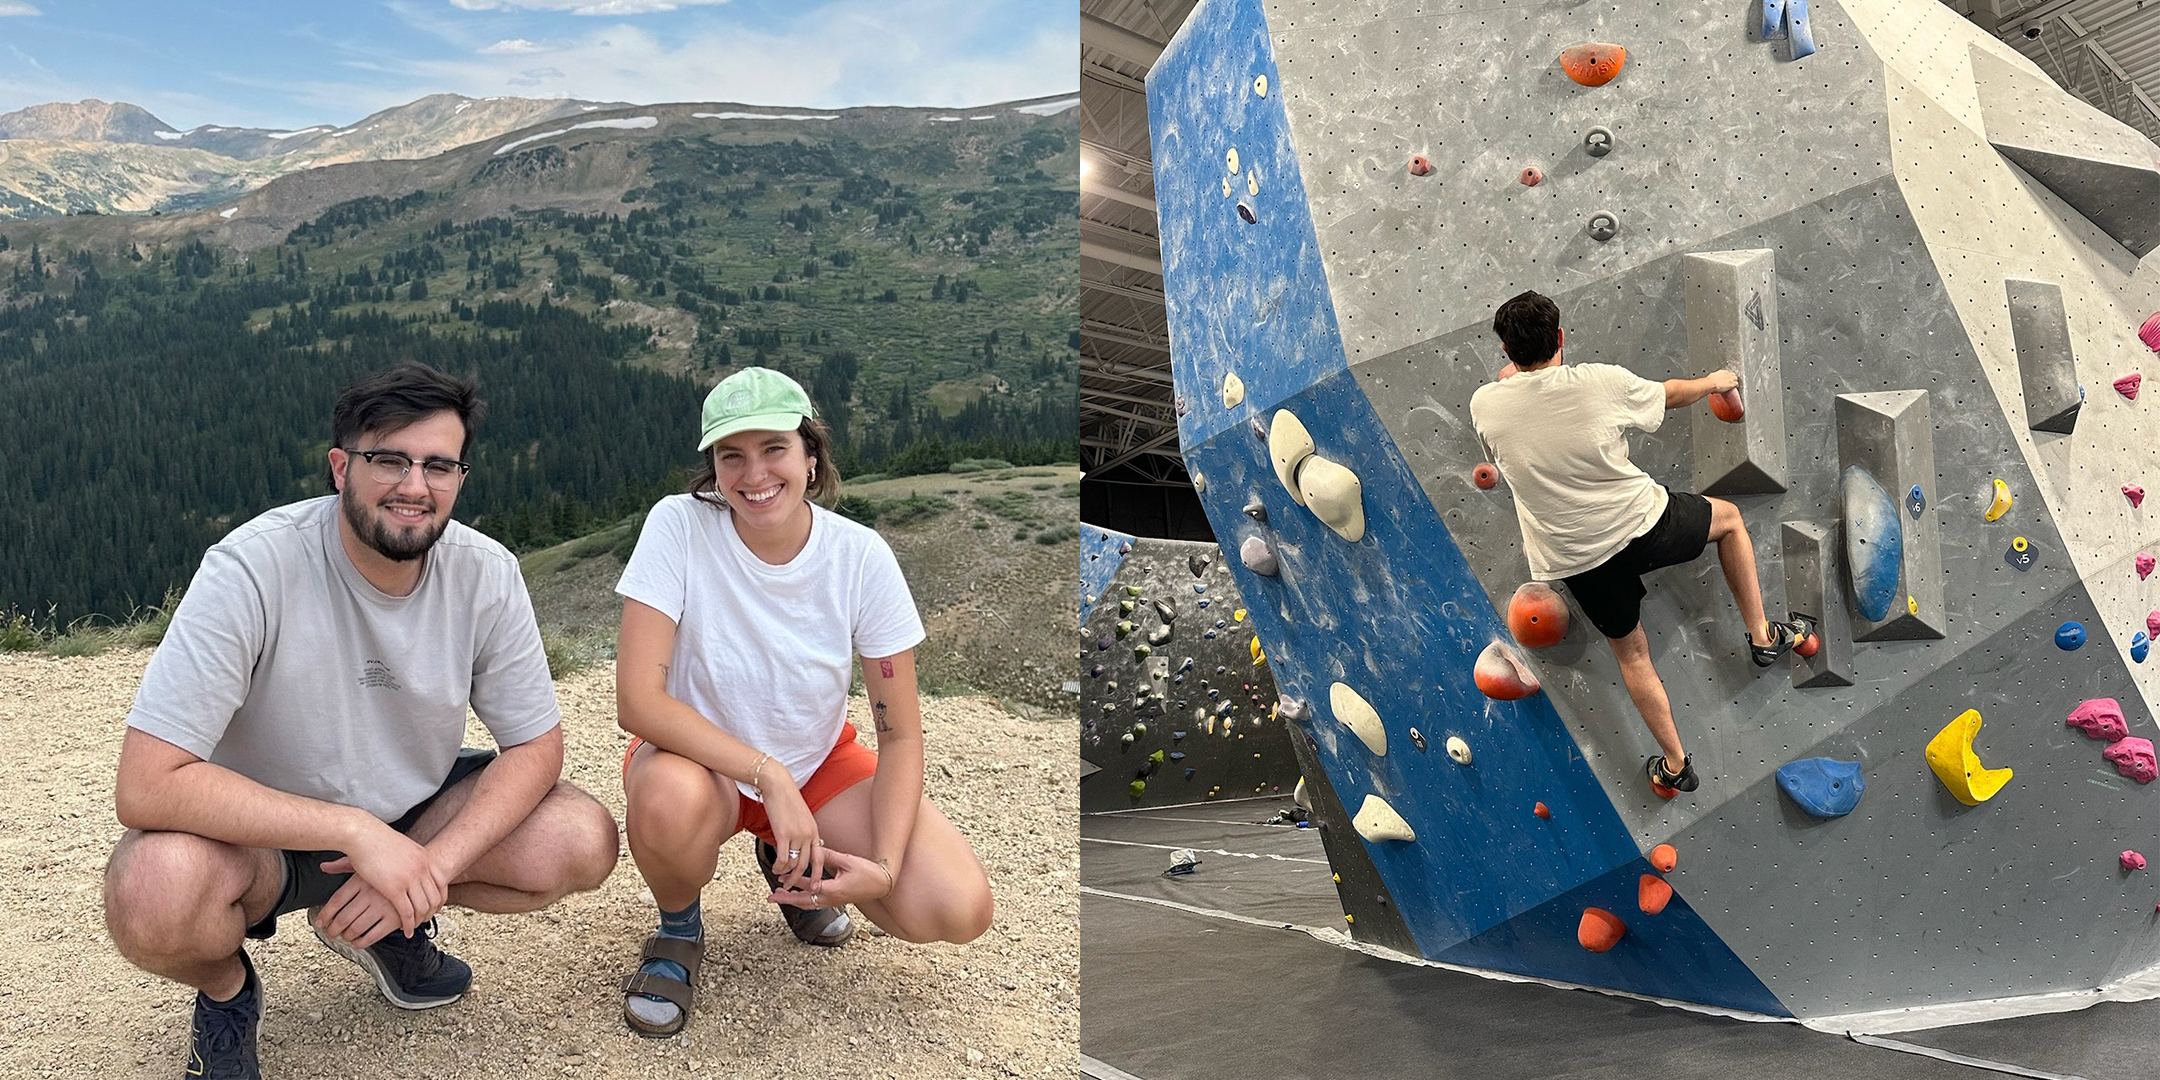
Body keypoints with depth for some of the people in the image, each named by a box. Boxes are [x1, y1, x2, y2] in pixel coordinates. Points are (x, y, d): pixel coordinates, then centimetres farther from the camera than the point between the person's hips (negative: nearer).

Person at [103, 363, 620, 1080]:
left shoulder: (486, 575, -15)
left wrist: (433, 865, -24)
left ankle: (386, 928, 10)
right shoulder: (252, 569, -26)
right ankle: (226, 988, 3)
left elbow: (536, 746, -8)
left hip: (411, 813, 4)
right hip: (259, 833, -3)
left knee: (583, 843, -20)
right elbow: (145, 785, -30)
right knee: (156, 893, -36)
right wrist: (357, 832, -35)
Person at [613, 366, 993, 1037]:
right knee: (668, 800, -40)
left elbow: (900, 735, -10)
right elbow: (637, 701, -26)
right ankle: (679, 927, -2)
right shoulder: (679, 526, -20)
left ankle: (794, 867, 14)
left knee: (959, 911, -19)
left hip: (818, 761, 2)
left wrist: (883, 866, -24)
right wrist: (768, 777, -33)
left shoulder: (861, 556, -15)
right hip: (701, 760, -2)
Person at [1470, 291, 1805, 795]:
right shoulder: (1604, 382, -14)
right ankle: (1761, 635, 35)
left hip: (1575, 559, 2)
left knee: (1631, 652, 23)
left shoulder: (1485, 404, -12)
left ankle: (1675, 764, 32)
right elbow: (1668, 394, 8)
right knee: (1728, 516, 29)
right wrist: (1715, 381, 29)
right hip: (1642, 526, -1)